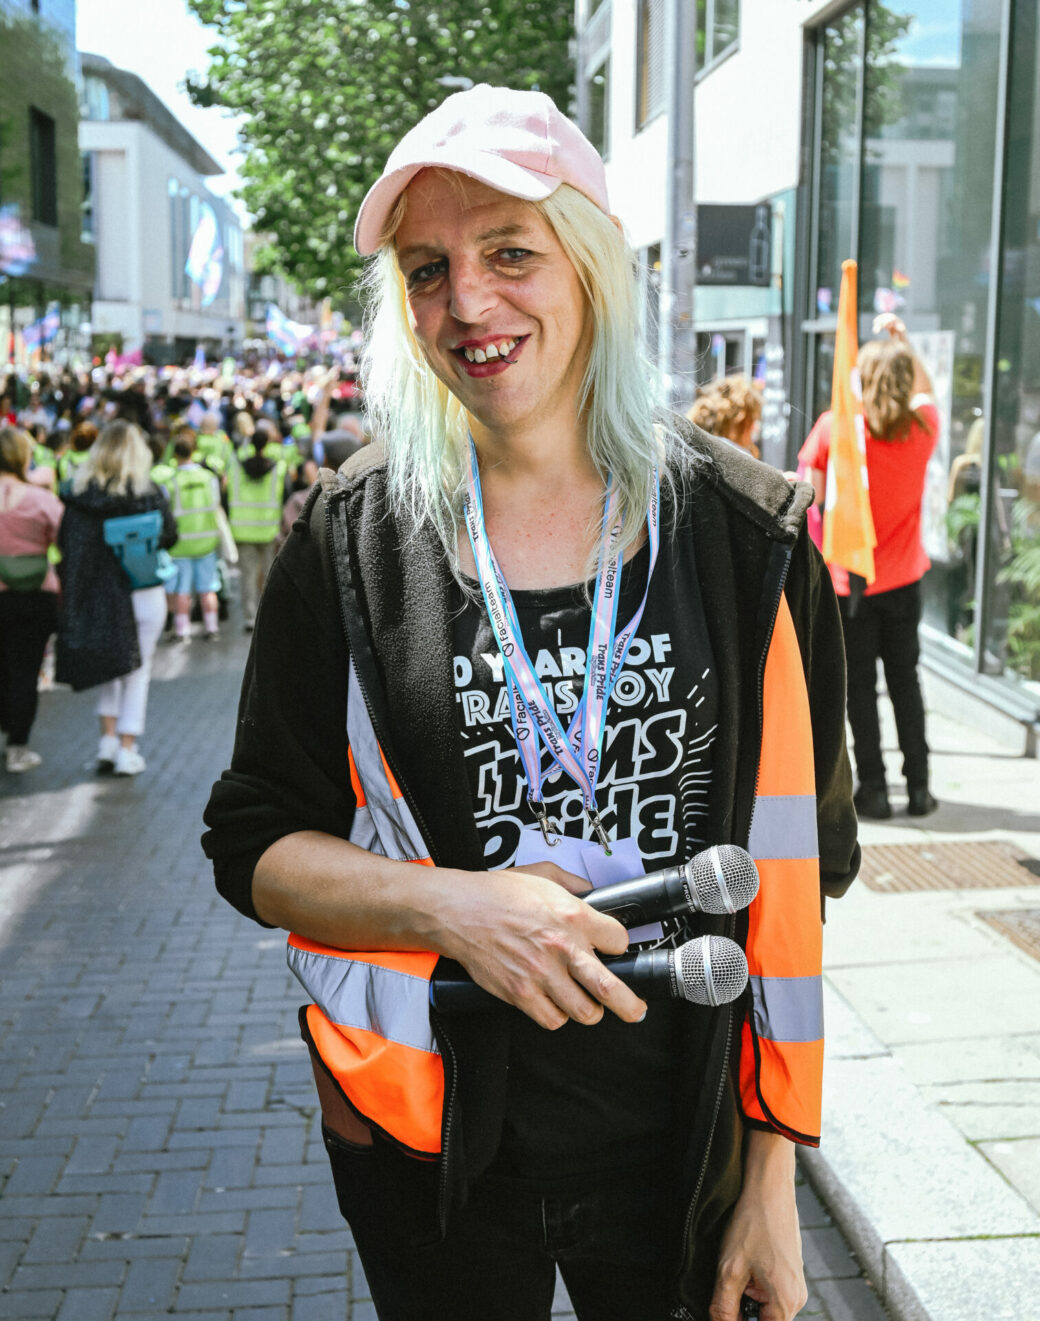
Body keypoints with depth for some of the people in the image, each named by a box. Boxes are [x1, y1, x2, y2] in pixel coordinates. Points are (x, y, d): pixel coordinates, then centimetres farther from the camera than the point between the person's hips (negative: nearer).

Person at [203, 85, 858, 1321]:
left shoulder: (741, 531, -6)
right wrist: (450, 905, -19)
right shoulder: (352, 536, -6)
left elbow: (795, 875, -3)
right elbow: (253, 845, -1)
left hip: (684, 1142, 0)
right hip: (429, 1141, 1)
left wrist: (772, 1174, -4)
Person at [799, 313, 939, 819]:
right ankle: (918, 786, 17)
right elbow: (926, 391, 21)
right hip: (903, 578, 3)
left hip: (849, 582, -3)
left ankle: (873, 788, 7)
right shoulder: (922, 427, -4)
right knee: (905, 680, 14)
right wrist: (903, 341, 17)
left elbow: (812, 502, -11)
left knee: (860, 686, 6)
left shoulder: (833, 428, -13)